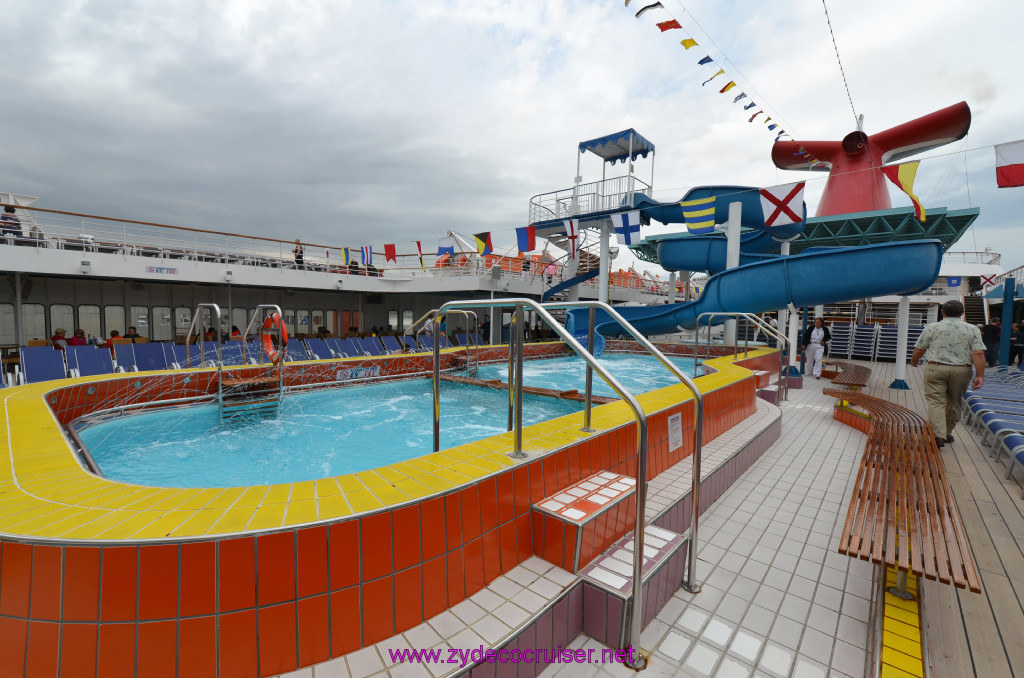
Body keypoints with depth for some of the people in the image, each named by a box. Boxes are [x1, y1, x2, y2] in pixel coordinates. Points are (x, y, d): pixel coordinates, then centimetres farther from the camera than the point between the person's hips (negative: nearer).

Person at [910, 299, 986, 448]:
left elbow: (918, 350, 4)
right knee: (954, 402, 16)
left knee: (936, 402, -2)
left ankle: (939, 435, -12)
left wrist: (914, 361, 23)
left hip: (936, 369, -3)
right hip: (962, 370, 3)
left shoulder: (932, 327, 0)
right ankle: (948, 433, 27)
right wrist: (980, 375, -3)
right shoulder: (972, 329, 4)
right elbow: (978, 354, -5)